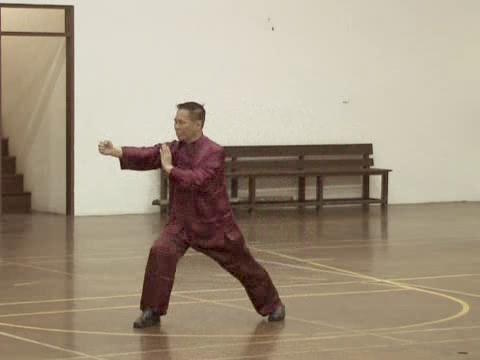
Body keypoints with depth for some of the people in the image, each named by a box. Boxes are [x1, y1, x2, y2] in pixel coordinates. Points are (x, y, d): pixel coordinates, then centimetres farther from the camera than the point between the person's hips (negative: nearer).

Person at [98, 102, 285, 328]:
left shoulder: (214, 153, -17)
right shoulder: (174, 149, -1)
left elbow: (197, 180, -30)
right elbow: (147, 156, -15)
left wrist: (169, 168, -26)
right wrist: (116, 152, -28)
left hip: (214, 223, -3)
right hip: (182, 221, 4)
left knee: (242, 265, 10)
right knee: (161, 253, -22)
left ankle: (272, 304, 34)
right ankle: (152, 310, -12)